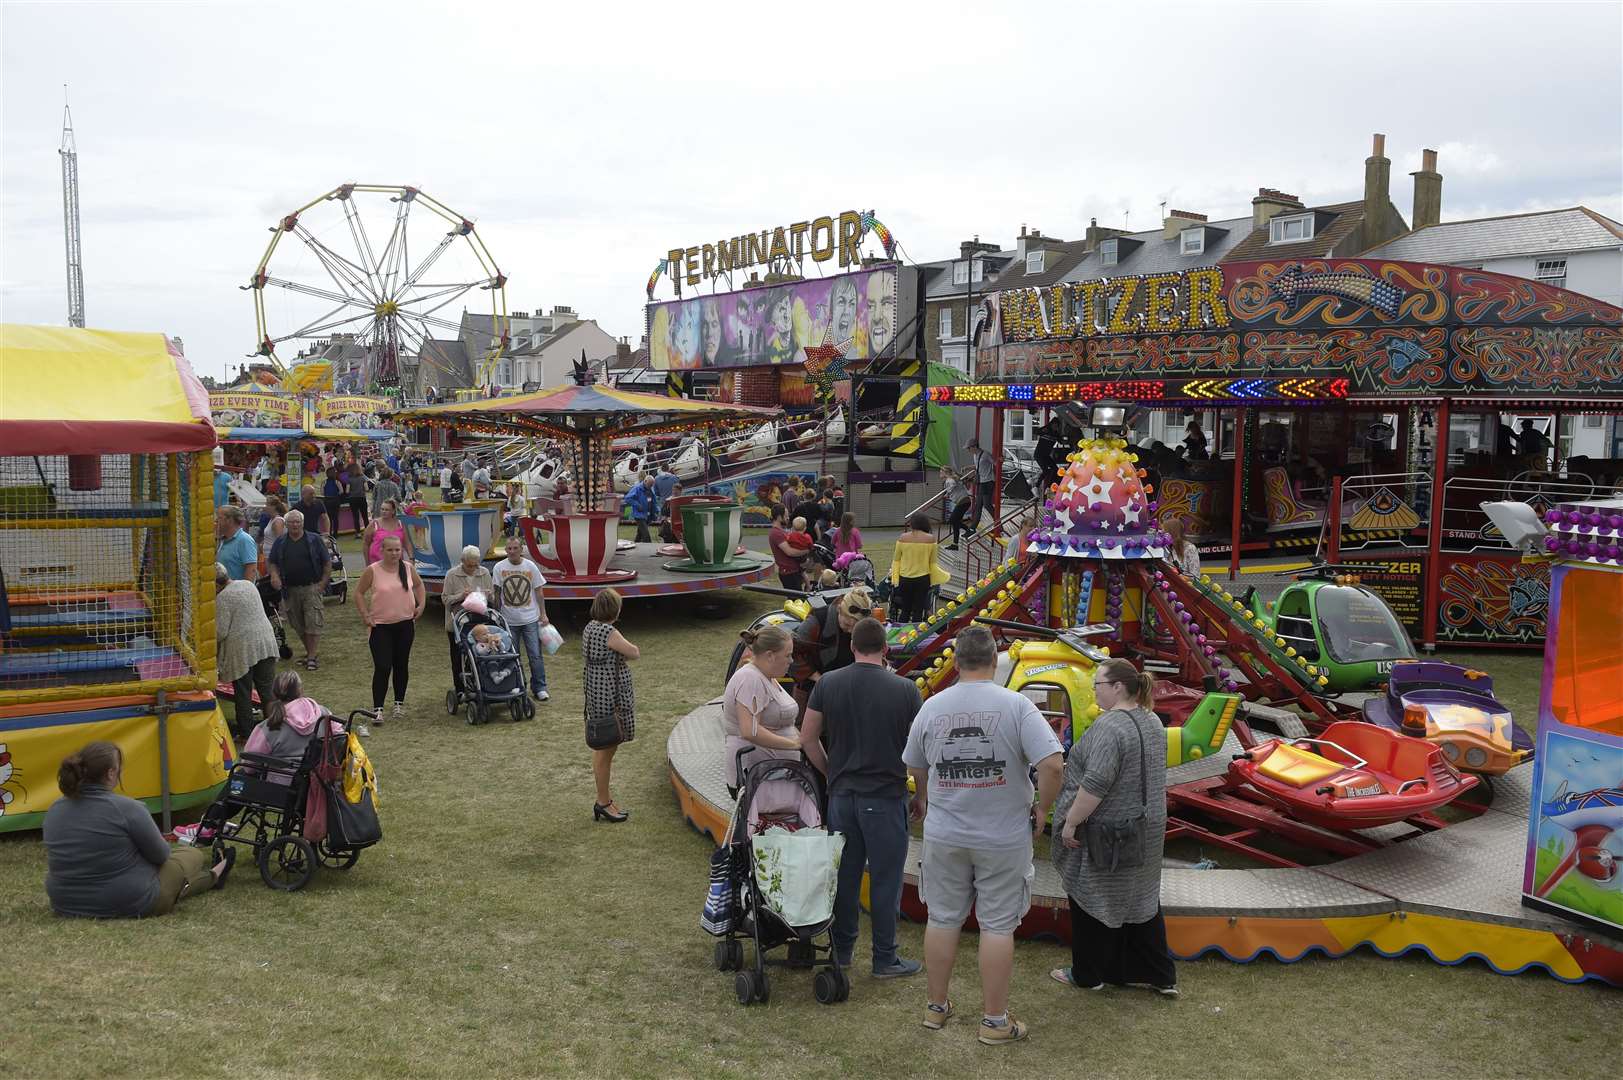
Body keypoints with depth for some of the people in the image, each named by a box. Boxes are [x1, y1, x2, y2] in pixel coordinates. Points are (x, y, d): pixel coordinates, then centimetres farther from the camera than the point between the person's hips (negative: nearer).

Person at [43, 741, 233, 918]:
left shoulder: (55, 810, -3)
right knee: (193, 855, 19)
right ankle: (212, 877, 50)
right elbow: (160, 855, -10)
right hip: (129, 905, -7)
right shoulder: (126, 808, -23)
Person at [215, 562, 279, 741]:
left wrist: (212, 645, 5)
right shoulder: (249, 584, 9)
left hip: (241, 648, -6)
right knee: (266, 687, 11)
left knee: (242, 692, 6)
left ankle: (246, 730, 13)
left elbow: (221, 631, -14)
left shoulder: (223, 598, -13)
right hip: (265, 641, 6)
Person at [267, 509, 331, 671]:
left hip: (312, 588, -4)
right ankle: (310, 652, 21)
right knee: (298, 625, 9)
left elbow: (327, 563, 4)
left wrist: (323, 583, -6)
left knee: (313, 623, -11)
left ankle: (313, 656, -9)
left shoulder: (314, 540, 2)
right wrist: (274, 575, -6)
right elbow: (271, 563, 15)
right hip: (290, 590, 4)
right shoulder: (280, 543, 9)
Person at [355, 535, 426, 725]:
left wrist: (421, 605, 6)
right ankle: (377, 708, -4)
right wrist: (365, 615, -7)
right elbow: (359, 593, 0)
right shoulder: (372, 571, -9)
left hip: (405, 624, 3)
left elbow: (419, 585, 18)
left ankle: (399, 703, 27)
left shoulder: (409, 568, 0)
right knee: (382, 668, -10)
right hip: (380, 626, -3)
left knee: (401, 665, 13)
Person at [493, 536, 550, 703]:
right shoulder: (499, 568, -2)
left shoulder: (531, 567, -2)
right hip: (509, 620, 1)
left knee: (535, 655, -1)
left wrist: (543, 615, 1)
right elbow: (496, 594, 4)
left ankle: (539, 689, 7)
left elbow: (538, 592, 4)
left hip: (531, 619, -1)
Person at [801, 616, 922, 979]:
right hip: (886, 797, -3)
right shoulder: (904, 689, -8)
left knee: (845, 874, 14)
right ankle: (885, 959, 14)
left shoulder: (828, 684, 0)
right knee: (885, 878, 6)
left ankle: (841, 951, 25)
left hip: (841, 795, 3)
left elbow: (808, 738, 3)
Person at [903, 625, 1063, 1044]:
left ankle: (937, 1006, 28)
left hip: (944, 836, 3)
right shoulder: (1016, 705, -12)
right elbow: (1052, 764, -20)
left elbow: (915, 767, 11)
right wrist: (1042, 810, -4)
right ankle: (995, 1021, 17)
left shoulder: (932, 707, -2)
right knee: (997, 926, 7)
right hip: (1004, 837, -2)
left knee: (942, 919, 15)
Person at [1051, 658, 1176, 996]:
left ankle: (1088, 974, 18)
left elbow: (1095, 782, -28)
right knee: (1140, 899, 16)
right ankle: (1159, 975, 20)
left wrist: (1070, 822, -20)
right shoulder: (1151, 721, 7)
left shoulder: (1110, 726, -23)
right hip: (1146, 825, 9)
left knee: (1092, 899, 6)